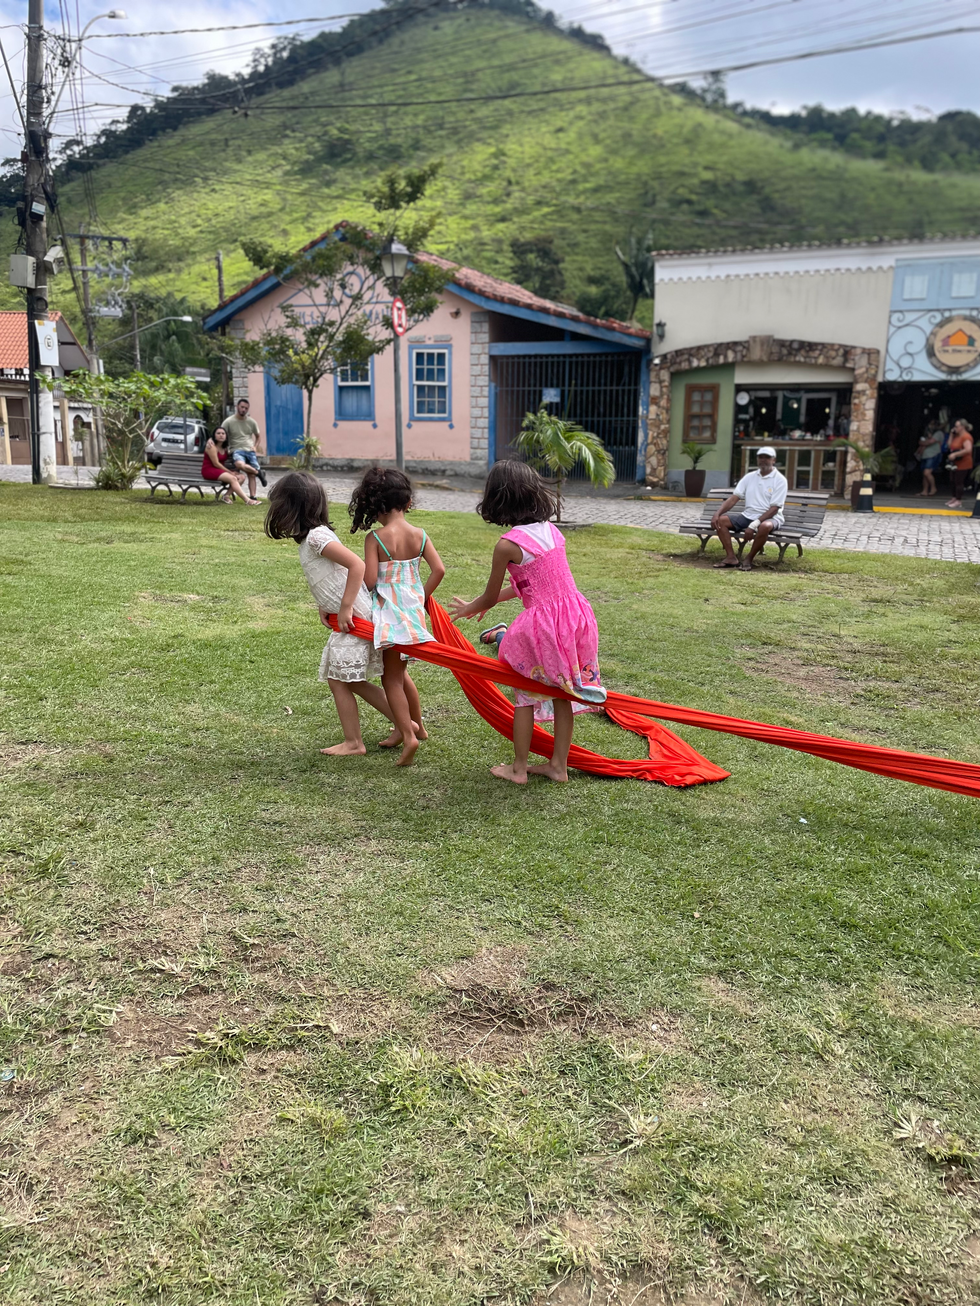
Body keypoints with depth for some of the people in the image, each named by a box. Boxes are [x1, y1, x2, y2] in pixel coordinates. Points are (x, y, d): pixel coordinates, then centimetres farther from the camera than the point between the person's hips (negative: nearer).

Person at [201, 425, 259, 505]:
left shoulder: (225, 447, 12)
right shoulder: (211, 445, -13)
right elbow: (216, 463, -17)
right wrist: (230, 472, -15)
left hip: (220, 470, 9)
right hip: (209, 470, -9)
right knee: (232, 478, -29)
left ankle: (227, 495, -19)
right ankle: (248, 501, -38)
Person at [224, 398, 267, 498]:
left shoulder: (252, 422, 12)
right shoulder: (229, 421, 2)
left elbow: (257, 436, 25)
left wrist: (255, 447, 8)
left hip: (250, 451, 3)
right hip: (237, 451, -3)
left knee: (251, 475, -6)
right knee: (240, 464, -35)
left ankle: (252, 497, -6)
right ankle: (259, 473, -13)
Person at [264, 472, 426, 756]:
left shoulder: (316, 536, -18)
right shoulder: (309, 537, 12)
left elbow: (357, 565, -25)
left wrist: (345, 608, -24)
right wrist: (325, 608, 4)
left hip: (355, 617, -10)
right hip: (345, 617, 10)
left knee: (339, 678, 2)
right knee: (352, 680, 15)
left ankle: (353, 743, 14)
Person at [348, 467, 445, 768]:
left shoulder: (375, 538, -14)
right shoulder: (419, 534, 0)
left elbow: (369, 581, -18)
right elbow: (438, 569, -5)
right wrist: (422, 598, 7)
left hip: (388, 612, -5)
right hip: (413, 608, 6)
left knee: (391, 677, 3)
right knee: (398, 672, 23)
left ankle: (408, 736, -7)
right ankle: (416, 724, 35)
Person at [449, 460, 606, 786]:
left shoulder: (507, 545, -13)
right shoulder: (551, 530, 7)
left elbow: (489, 598, 0)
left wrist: (467, 609, 22)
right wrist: (479, 604, 28)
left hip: (542, 624, -6)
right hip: (576, 613, 6)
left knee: (525, 695, 11)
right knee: (562, 693, 17)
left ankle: (518, 768, 23)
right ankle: (559, 765, 28)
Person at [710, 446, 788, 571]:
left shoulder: (780, 480, -8)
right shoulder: (749, 477, 8)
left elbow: (774, 509, -16)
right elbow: (734, 498, 2)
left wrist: (754, 525, -27)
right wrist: (717, 513, -16)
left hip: (770, 517, -5)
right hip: (748, 515, 5)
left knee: (765, 527, -41)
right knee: (721, 520, -15)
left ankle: (749, 559, -18)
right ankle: (731, 557, -17)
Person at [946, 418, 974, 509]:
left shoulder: (966, 437, -17)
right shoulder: (957, 436, 12)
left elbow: (968, 449, -29)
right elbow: (950, 445, 16)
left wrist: (955, 454, -27)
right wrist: (951, 434, 7)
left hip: (963, 464, -10)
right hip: (956, 463, 10)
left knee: (959, 482, -7)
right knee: (955, 482, 14)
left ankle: (959, 501, -2)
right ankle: (954, 498, 23)